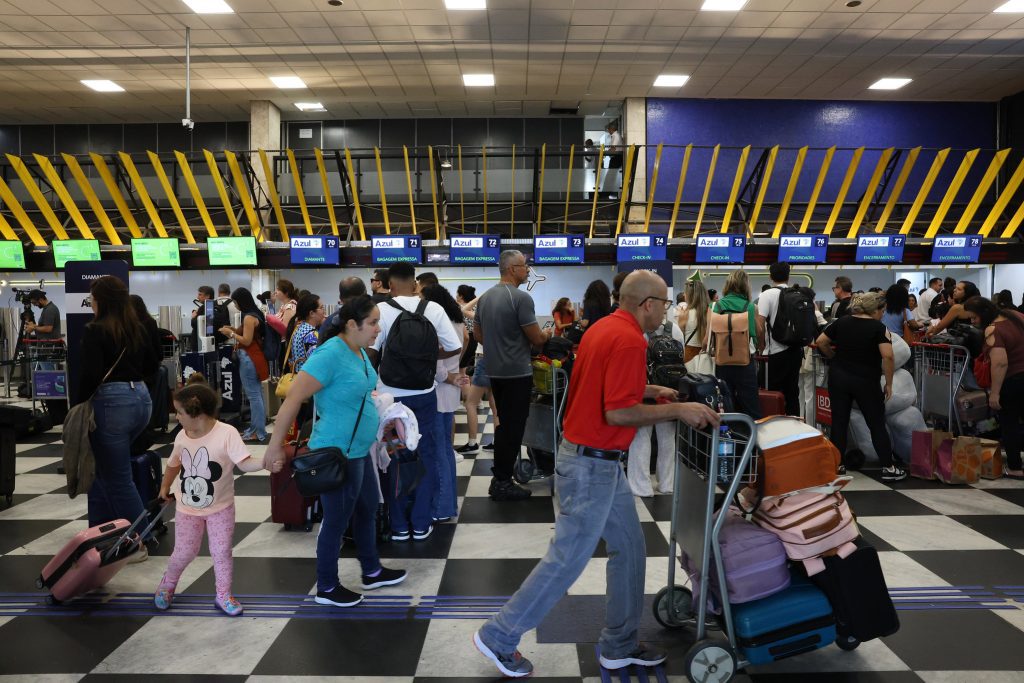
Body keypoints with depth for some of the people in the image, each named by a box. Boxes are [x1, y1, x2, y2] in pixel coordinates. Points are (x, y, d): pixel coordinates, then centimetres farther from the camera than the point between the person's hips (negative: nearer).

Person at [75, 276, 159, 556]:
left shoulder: (95, 330, -9)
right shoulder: (137, 328, 11)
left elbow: (90, 374, -16)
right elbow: (153, 363, 19)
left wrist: (76, 406, -5)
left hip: (112, 403, -7)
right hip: (141, 399, 8)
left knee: (118, 477, 3)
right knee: (103, 468, 20)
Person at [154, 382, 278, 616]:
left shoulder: (226, 433, -23)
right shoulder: (182, 437, -6)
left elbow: (244, 463, -27)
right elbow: (174, 464, 14)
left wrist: (266, 463, -44)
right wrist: (164, 487, 19)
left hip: (220, 507, -3)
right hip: (188, 508, 3)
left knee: (222, 552, 4)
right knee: (184, 553, 10)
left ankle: (223, 595, 22)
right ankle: (167, 584, 39)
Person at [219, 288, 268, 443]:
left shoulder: (249, 317, -17)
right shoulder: (254, 314, 13)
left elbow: (246, 341, -18)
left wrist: (231, 333, -8)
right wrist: (234, 330, 12)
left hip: (249, 359, -10)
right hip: (252, 357, 10)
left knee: (253, 395, -6)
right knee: (256, 394, 13)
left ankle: (258, 432, -2)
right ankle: (255, 427, 21)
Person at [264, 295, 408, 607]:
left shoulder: (360, 351, 3)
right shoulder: (331, 354, -24)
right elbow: (293, 398, -24)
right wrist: (276, 445, -20)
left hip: (358, 450, 9)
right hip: (337, 454, -9)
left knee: (367, 510, 22)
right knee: (337, 520, 7)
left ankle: (372, 571, 40)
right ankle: (326, 588, 27)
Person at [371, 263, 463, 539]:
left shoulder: (381, 310, -10)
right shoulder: (433, 309, -4)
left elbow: (369, 351, -16)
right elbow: (456, 348, -5)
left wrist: (385, 359, 6)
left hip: (391, 394, -1)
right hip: (424, 394, 1)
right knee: (427, 457, 13)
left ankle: (399, 525, 19)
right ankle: (421, 524, 18)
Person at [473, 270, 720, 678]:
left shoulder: (607, 327, 9)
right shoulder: (629, 340, -21)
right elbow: (618, 412, -26)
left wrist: (650, 391, 18)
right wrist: (676, 410, -16)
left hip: (599, 461, 10)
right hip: (592, 465, -10)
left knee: (629, 548, 17)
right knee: (567, 560, 1)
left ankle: (620, 646, 28)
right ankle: (499, 636, 15)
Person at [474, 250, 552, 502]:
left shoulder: (485, 297, 8)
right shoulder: (521, 298, -17)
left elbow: (478, 333, 17)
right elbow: (536, 339, -15)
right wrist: (546, 333, 7)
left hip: (494, 370, 8)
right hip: (517, 372, -8)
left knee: (503, 423, 18)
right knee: (513, 427, 1)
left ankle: (500, 475, 27)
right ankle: (503, 483, 7)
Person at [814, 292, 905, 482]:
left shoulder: (841, 322, 4)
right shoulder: (879, 327, -9)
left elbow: (820, 342, 5)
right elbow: (888, 356, -19)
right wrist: (889, 384, -10)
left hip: (838, 377, 4)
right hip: (865, 381, -4)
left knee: (839, 421, 8)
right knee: (877, 424, 6)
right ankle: (888, 468, 9)